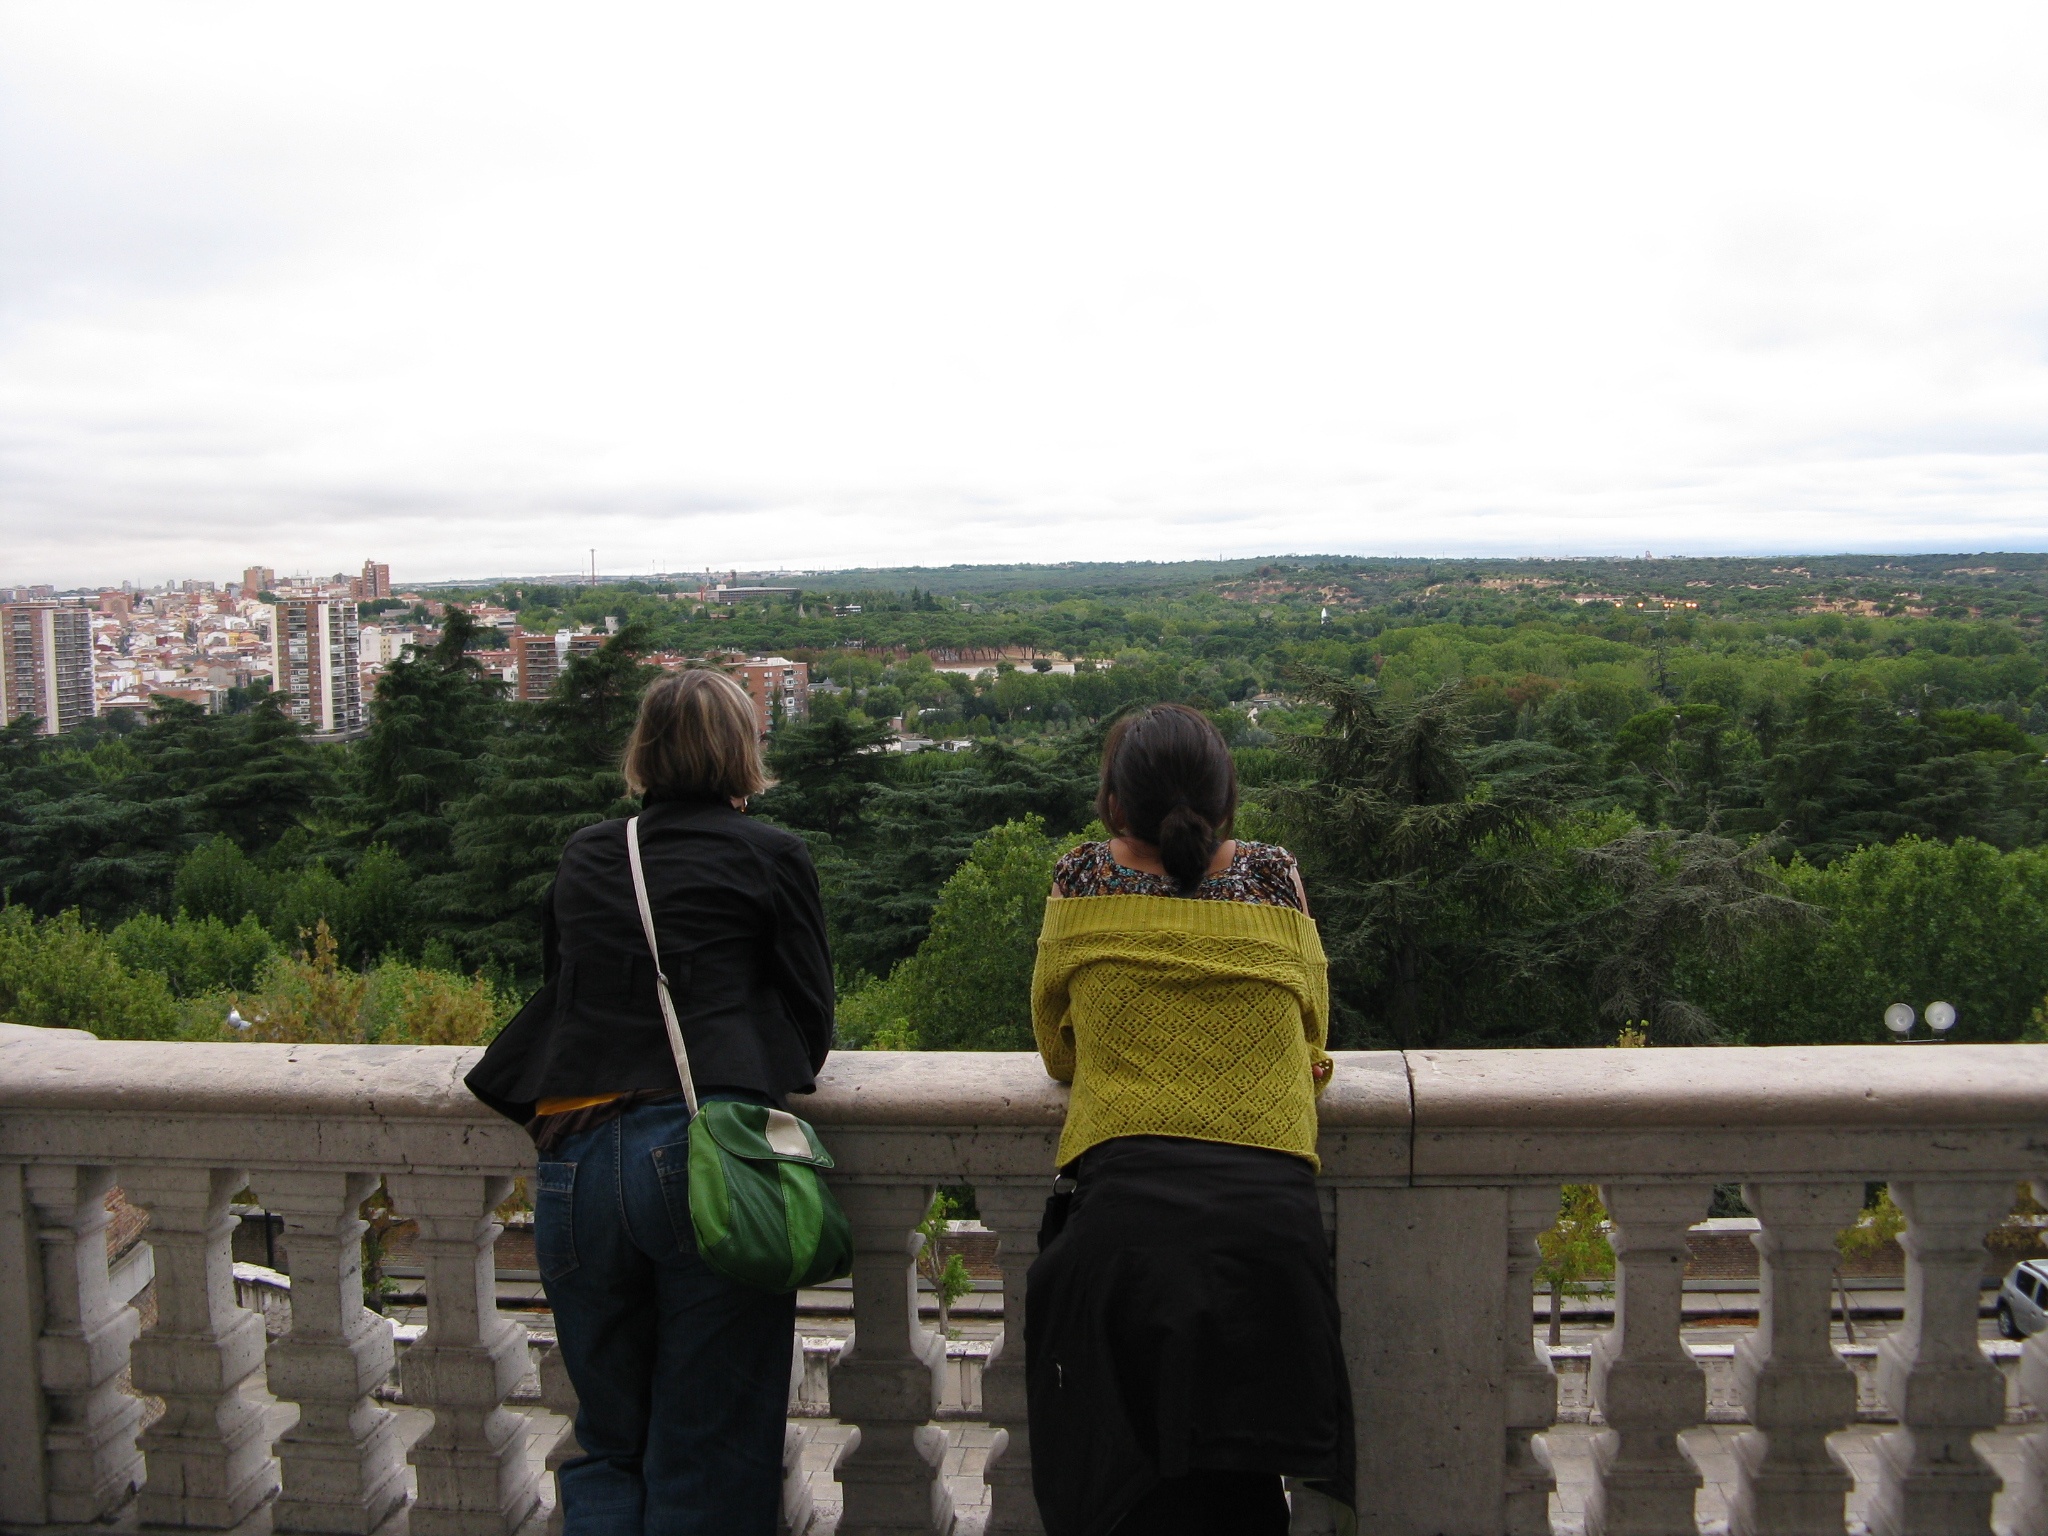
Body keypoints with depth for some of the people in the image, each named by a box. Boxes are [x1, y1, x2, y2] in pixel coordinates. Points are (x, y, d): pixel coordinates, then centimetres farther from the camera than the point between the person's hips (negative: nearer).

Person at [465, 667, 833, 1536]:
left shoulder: (582, 860, 15)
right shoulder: (769, 857, 4)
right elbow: (810, 1027, 6)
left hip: (573, 1163, 4)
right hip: (704, 1152, -4)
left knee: (608, 1446, 20)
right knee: (708, 1458, 7)